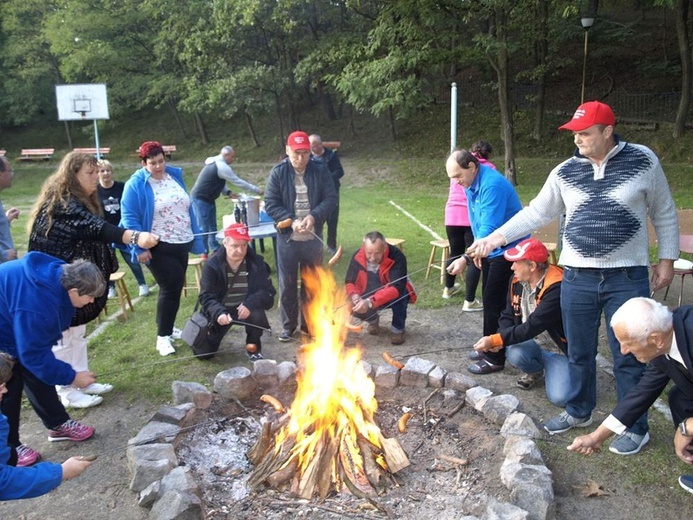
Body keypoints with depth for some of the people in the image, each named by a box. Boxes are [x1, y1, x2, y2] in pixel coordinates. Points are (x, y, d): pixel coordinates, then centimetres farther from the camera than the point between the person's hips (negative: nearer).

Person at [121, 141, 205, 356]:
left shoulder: (175, 176, 8)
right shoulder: (136, 185, -11)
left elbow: (188, 207, 15)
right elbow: (129, 218, -13)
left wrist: (196, 239, 15)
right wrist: (140, 247, -19)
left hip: (182, 243, 7)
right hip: (158, 247, -6)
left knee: (175, 288, 15)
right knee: (170, 288, -7)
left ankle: (167, 327, 32)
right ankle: (162, 337, 5)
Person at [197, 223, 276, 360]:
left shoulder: (256, 262, -12)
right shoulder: (212, 264, -15)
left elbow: (267, 291, -13)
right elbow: (206, 296, -17)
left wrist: (250, 304, -32)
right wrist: (219, 313, -38)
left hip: (245, 308, 0)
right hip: (220, 310, 0)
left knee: (257, 315, -35)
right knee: (203, 352, -5)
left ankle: (253, 347, -3)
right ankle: (215, 334, 31)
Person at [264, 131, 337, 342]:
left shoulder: (320, 170, -3)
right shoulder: (278, 173, -6)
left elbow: (331, 198, -4)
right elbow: (270, 204, -7)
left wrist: (314, 216, -21)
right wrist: (291, 221, -20)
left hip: (313, 238, 1)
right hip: (287, 238, -1)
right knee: (287, 285, 8)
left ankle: (309, 324, 28)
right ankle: (288, 326, 23)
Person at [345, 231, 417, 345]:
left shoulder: (396, 257, -32)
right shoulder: (358, 257, -20)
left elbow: (396, 288, -42)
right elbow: (350, 282, -12)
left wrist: (370, 302, -53)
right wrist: (355, 296, -37)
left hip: (393, 296, -3)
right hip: (368, 298, 3)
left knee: (399, 295, -37)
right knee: (356, 308, -26)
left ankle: (398, 328, -7)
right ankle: (373, 319, 13)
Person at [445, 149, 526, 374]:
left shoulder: (492, 185, -26)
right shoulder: (471, 184, 5)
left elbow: (489, 228, -32)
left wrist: (466, 258, -36)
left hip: (507, 249, -10)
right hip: (490, 249, 10)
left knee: (494, 303, -7)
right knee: (490, 300, 16)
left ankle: (495, 358, 3)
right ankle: (489, 348, 29)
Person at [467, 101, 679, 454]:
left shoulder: (642, 160, -3)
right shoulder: (565, 172, 1)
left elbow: (664, 212, 6)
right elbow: (536, 213, 5)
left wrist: (667, 258, 3)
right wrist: (496, 237, -5)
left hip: (627, 277, -2)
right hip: (577, 277, 3)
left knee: (628, 356, 5)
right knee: (579, 352, 15)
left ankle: (635, 427, 24)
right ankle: (578, 411, 36)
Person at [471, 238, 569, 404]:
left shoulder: (557, 288, -29)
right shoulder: (517, 281, -6)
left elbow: (532, 327, -33)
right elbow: (508, 315, 4)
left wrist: (494, 340, -32)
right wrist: (499, 338, -17)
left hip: (560, 348, -5)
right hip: (533, 343, 5)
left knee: (560, 397, -23)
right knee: (514, 354, -28)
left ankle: (549, 368, 11)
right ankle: (536, 370, 7)